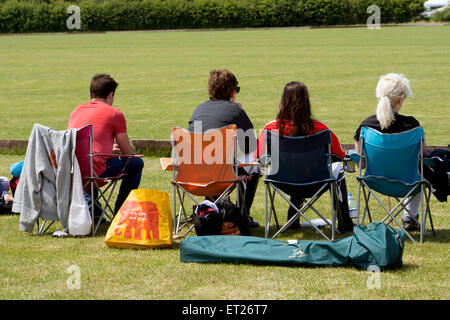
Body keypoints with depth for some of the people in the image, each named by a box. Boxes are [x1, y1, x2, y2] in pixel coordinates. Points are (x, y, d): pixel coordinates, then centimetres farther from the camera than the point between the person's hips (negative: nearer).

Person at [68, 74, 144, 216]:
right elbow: (128, 152, 9)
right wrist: (132, 147, 35)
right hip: (96, 170, -7)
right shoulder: (114, 114, 1)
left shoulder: (76, 110, 19)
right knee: (137, 163, 15)